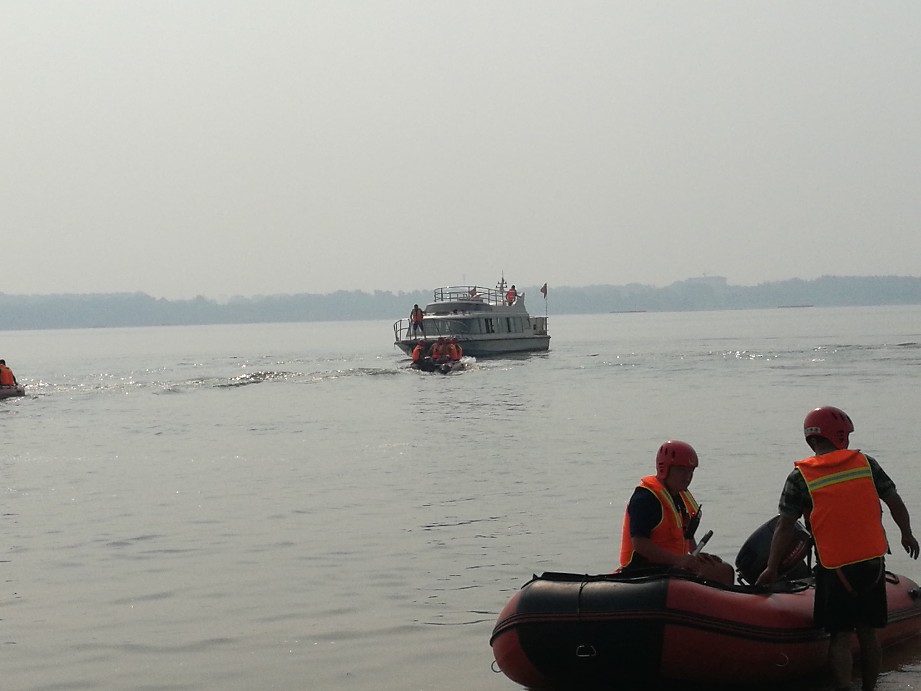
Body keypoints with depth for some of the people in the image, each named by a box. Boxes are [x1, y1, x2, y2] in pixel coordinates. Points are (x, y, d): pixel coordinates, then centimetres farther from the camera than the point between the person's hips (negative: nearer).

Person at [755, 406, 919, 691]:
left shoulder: (800, 477, -4)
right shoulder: (866, 463, 2)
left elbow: (785, 526, -6)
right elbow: (894, 502, 7)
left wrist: (772, 568, 1)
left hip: (834, 568, -2)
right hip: (873, 563, 3)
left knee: (839, 637, 1)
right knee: (868, 634, 13)